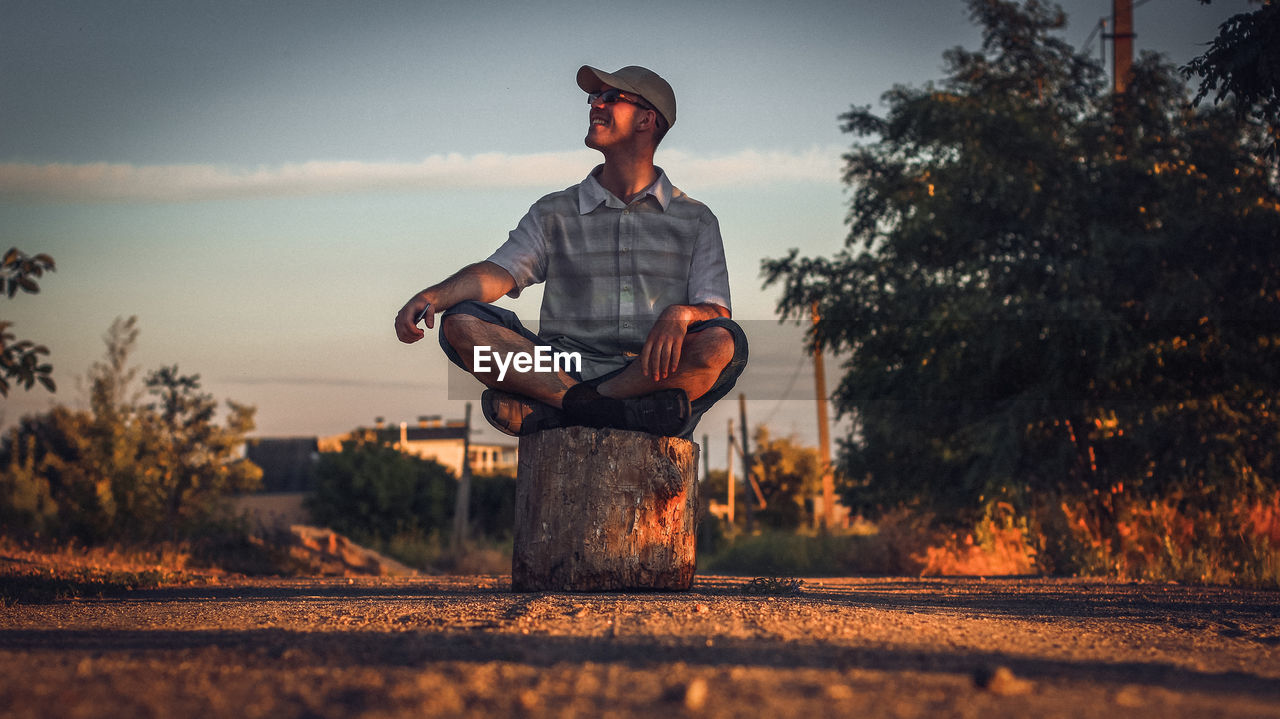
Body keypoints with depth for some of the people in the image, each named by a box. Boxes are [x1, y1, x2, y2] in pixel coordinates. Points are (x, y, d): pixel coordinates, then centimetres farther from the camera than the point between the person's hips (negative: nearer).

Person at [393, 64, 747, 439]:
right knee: (461, 324, -19)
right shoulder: (554, 213, 20)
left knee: (725, 343, -34)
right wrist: (431, 296, -17)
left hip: (653, 376, -1)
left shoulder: (697, 221, 16)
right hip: (565, 371, 1)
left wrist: (680, 315, -22)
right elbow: (498, 273, 4)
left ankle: (547, 411, -32)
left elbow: (715, 313, 4)